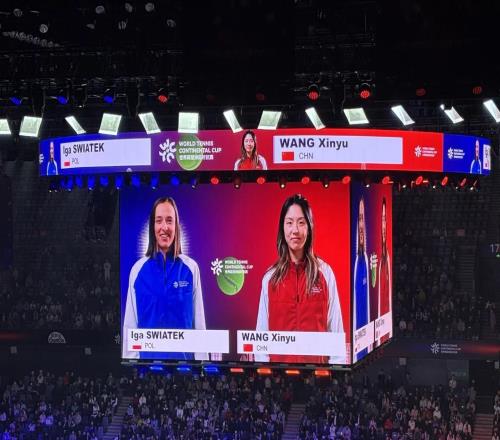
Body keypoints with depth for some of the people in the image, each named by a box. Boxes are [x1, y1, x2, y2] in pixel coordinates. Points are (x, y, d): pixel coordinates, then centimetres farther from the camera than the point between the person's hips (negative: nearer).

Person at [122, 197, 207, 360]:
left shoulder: (191, 268, -2)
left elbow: (199, 323, 0)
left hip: (183, 356, 0)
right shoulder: (138, 270, -1)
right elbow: (130, 325, 2)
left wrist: (202, 360, -3)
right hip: (148, 355, 0)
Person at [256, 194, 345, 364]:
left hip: (317, 362, -1)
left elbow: (335, 330, -3)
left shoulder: (325, 273, -3)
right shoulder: (270, 278, 0)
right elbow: (262, 334, 2)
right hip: (279, 361, 1)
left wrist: (336, 365, -9)